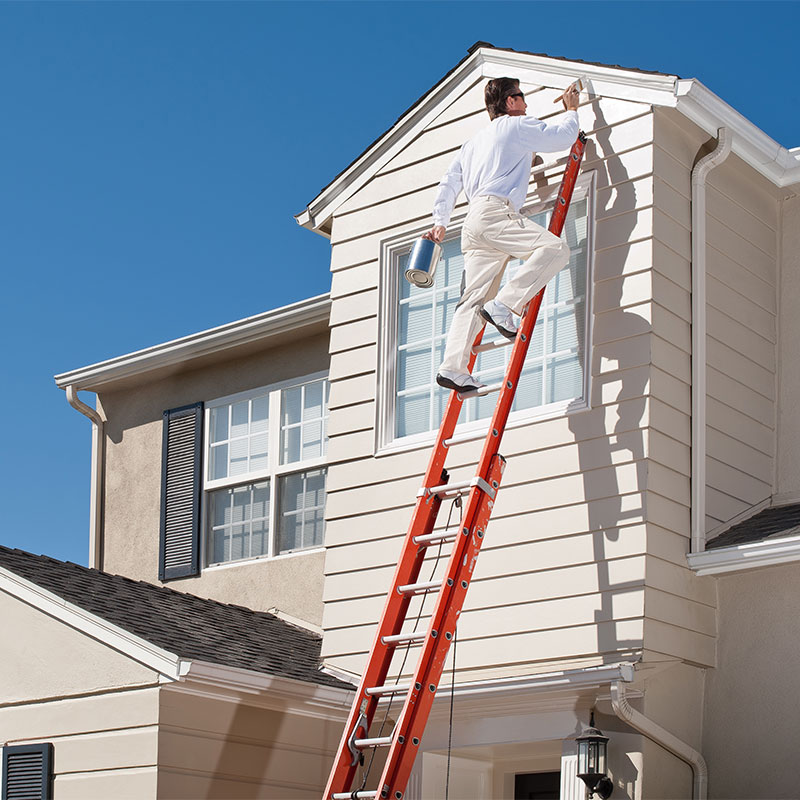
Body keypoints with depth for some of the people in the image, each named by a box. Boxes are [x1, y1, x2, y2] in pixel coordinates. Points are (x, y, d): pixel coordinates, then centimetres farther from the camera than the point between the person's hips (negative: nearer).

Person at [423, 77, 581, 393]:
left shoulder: (474, 141, 32)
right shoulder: (519, 125, 9)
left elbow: (448, 183, 29)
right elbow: (563, 136, 13)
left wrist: (440, 222, 28)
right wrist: (572, 110, 31)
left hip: (473, 224, 8)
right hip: (495, 211, -8)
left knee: (474, 299, -1)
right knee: (555, 249, -20)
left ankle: (453, 367, -15)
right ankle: (504, 306, -29)